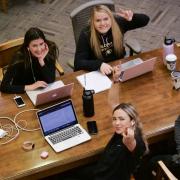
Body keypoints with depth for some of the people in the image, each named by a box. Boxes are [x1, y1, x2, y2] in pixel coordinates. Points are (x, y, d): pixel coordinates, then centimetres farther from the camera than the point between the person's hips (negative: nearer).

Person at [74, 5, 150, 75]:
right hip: (97, 72, -2)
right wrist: (99, 64, -39)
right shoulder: (86, 34, -21)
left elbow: (145, 20, -8)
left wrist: (132, 18, -29)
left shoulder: (118, 23, -14)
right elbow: (78, 62, -24)